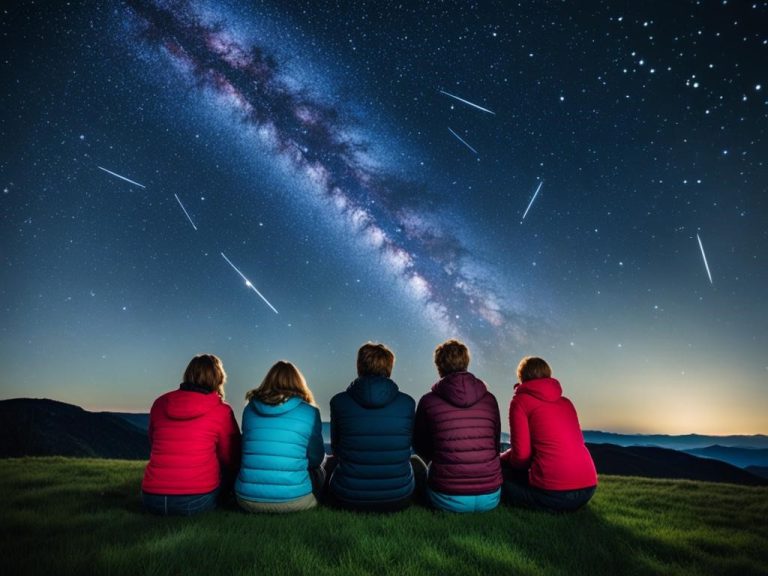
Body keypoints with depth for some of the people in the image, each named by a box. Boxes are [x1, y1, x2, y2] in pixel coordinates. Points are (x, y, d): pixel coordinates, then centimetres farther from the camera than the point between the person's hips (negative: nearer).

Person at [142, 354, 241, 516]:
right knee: (229, 470, 22)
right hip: (197, 501, -4)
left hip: (152, 501, 4)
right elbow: (232, 460, 5)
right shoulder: (221, 410, -5)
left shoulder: (160, 403, 6)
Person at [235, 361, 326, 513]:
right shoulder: (309, 412, -5)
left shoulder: (250, 409, 4)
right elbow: (316, 459, 5)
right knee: (317, 471, 26)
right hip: (293, 500, -3)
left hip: (248, 500, 3)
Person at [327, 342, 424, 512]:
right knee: (416, 462, 32)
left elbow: (336, 449, 6)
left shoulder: (339, 402, -10)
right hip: (398, 499, 1)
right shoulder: (407, 403, -8)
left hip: (348, 499, 0)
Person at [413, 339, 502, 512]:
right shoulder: (489, 399, -1)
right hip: (490, 498, 2)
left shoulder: (428, 401, -7)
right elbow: (495, 445, 11)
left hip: (447, 500, -2)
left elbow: (420, 446, 8)